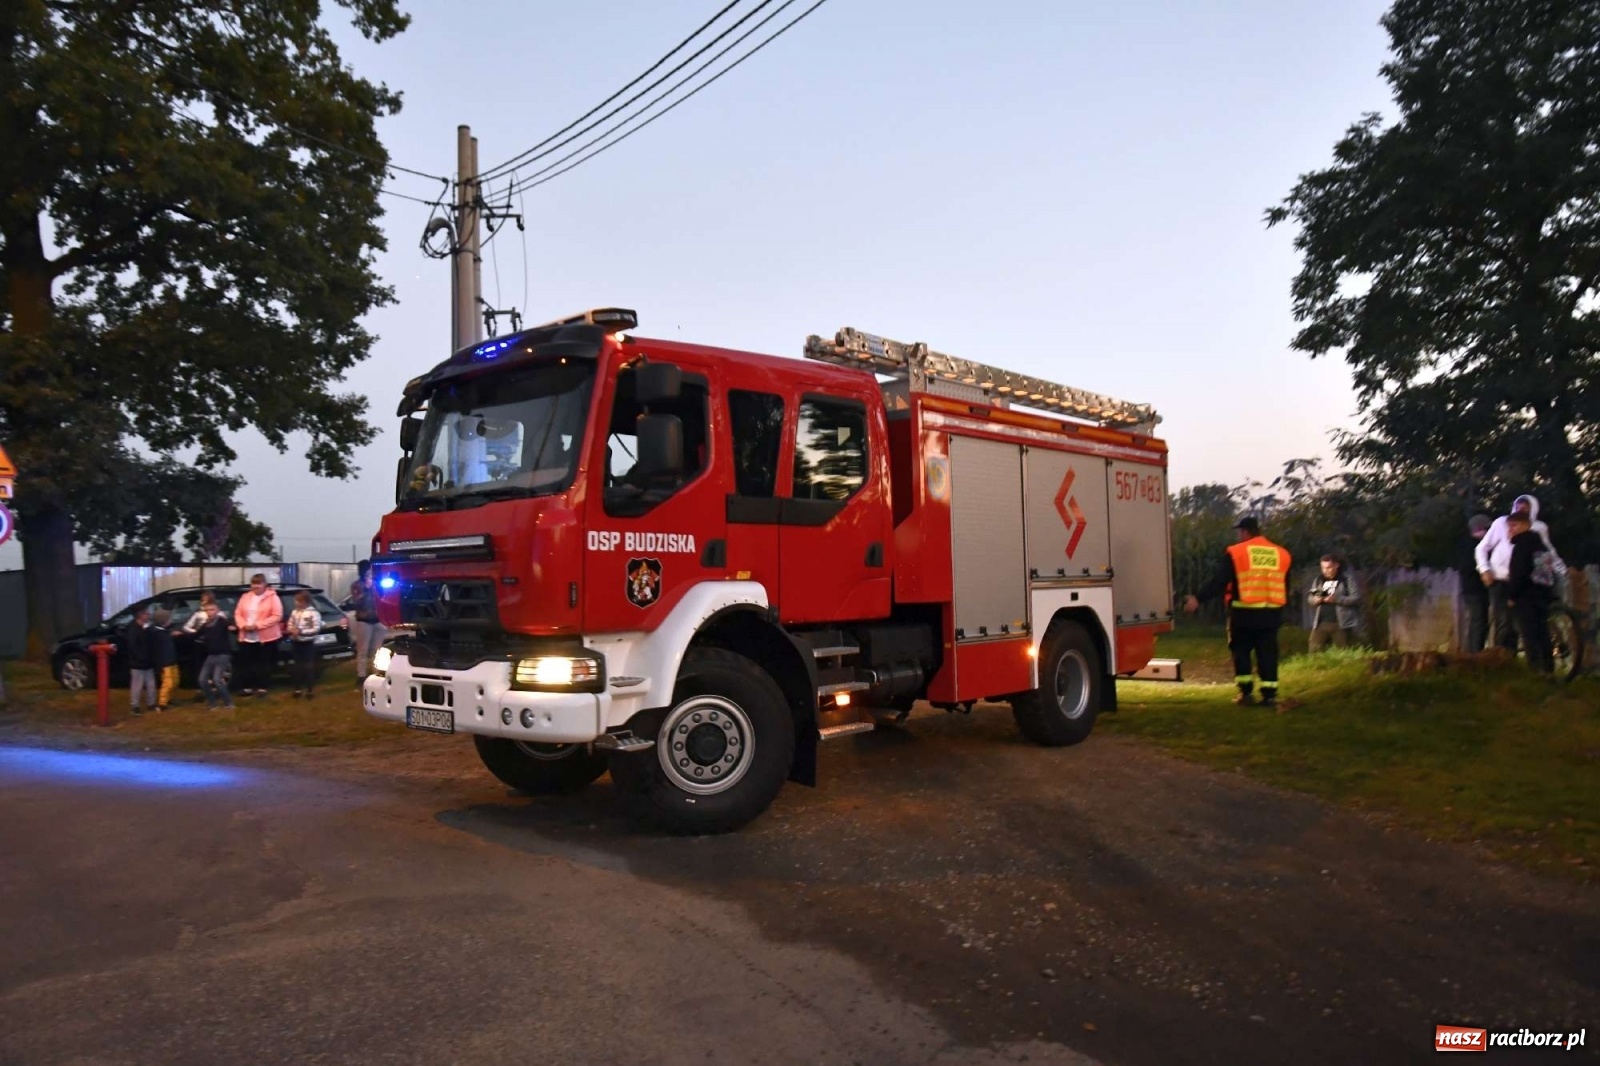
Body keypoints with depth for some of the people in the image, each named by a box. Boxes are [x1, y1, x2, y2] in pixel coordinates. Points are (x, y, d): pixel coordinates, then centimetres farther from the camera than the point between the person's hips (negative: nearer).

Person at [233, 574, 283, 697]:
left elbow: (277, 616, -12)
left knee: (263, 663, 3)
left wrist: (258, 625, -18)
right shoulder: (245, 597, 12)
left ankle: (262, 687, 10)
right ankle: (247, 687, 14)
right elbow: (238, 614, 10)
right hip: (246, 637, 5)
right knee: (245, 663, 6)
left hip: (266, 637, -5)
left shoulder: (272, 597, -4)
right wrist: (243, 625, -11)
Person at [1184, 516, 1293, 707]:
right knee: (1267, 653, 7)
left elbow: (1218, 581, -12)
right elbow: (1285, 587, 17)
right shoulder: (1281, 554, 9)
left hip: (1244, 613, -4)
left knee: (1241, 651, 10)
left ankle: (1246, 692, 8)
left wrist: (1198, 598, -10)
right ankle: (1269, 695, 5)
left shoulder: (1235, 553, -7)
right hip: (1271, 613, 4)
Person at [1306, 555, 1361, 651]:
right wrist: (1314, 599, -7)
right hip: (1320, 623, 4)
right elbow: (1309, 596, 17)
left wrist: (1337, 599, -20)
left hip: (1341, 624, -4)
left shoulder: (1347, 579, -2)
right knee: (1314, 652, -1)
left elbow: (1356, 598, -8)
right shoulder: (1318, 580, 13)